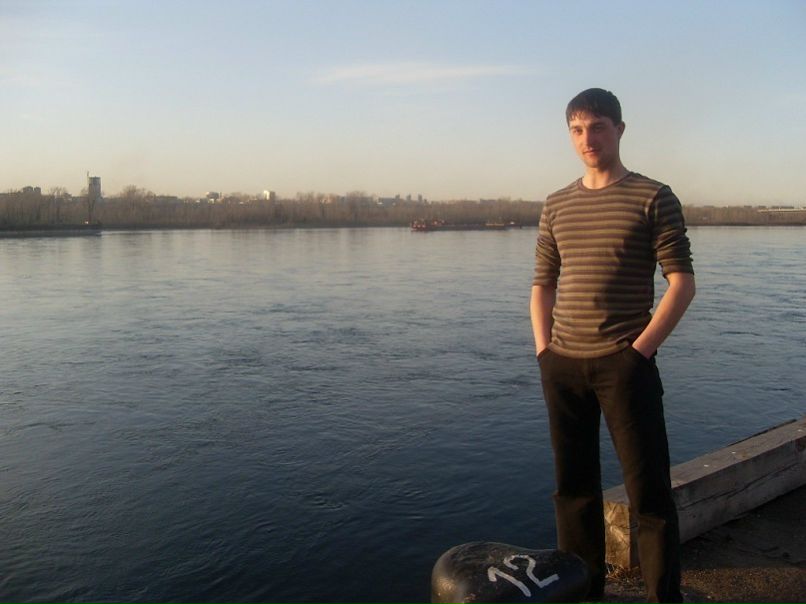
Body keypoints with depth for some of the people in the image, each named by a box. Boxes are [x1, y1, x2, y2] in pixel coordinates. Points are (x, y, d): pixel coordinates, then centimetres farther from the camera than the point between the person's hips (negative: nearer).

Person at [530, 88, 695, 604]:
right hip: (562, 367, 5)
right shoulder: (557, 205, 12)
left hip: (624, 364, -4)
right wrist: (543, 348, 5)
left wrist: (641, 349, -11)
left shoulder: (653, 198, -1)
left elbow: (682, 283, -5)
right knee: (574, 485, 13)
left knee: (649, 489, -1)